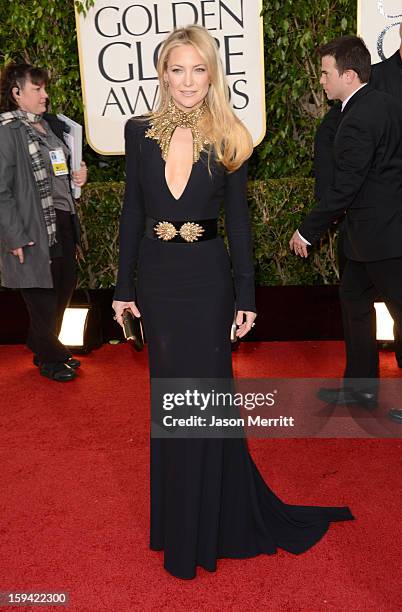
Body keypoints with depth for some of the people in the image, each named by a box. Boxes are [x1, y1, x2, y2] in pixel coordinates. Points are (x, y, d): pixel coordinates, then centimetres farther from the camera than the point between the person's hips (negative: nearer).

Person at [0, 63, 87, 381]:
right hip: (34, 230, -7)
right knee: (43, 297, 4)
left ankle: (44, 348, 37)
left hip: (63, 223, 8)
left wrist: (78, 175, 5)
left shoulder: (51, 125, 10)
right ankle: (50, 358, 26)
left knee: (64, 288, 15)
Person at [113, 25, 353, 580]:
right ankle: (175, 517, 37)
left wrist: (246, 297, -4)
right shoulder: (140, 132, 3)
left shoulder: (228, 139, -2)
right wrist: (124, 285, 2)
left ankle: (213, 521, 27)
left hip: (206, 279, -2)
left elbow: (238, 221, -1)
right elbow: (132, 212, 5)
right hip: (157, 279, 3)